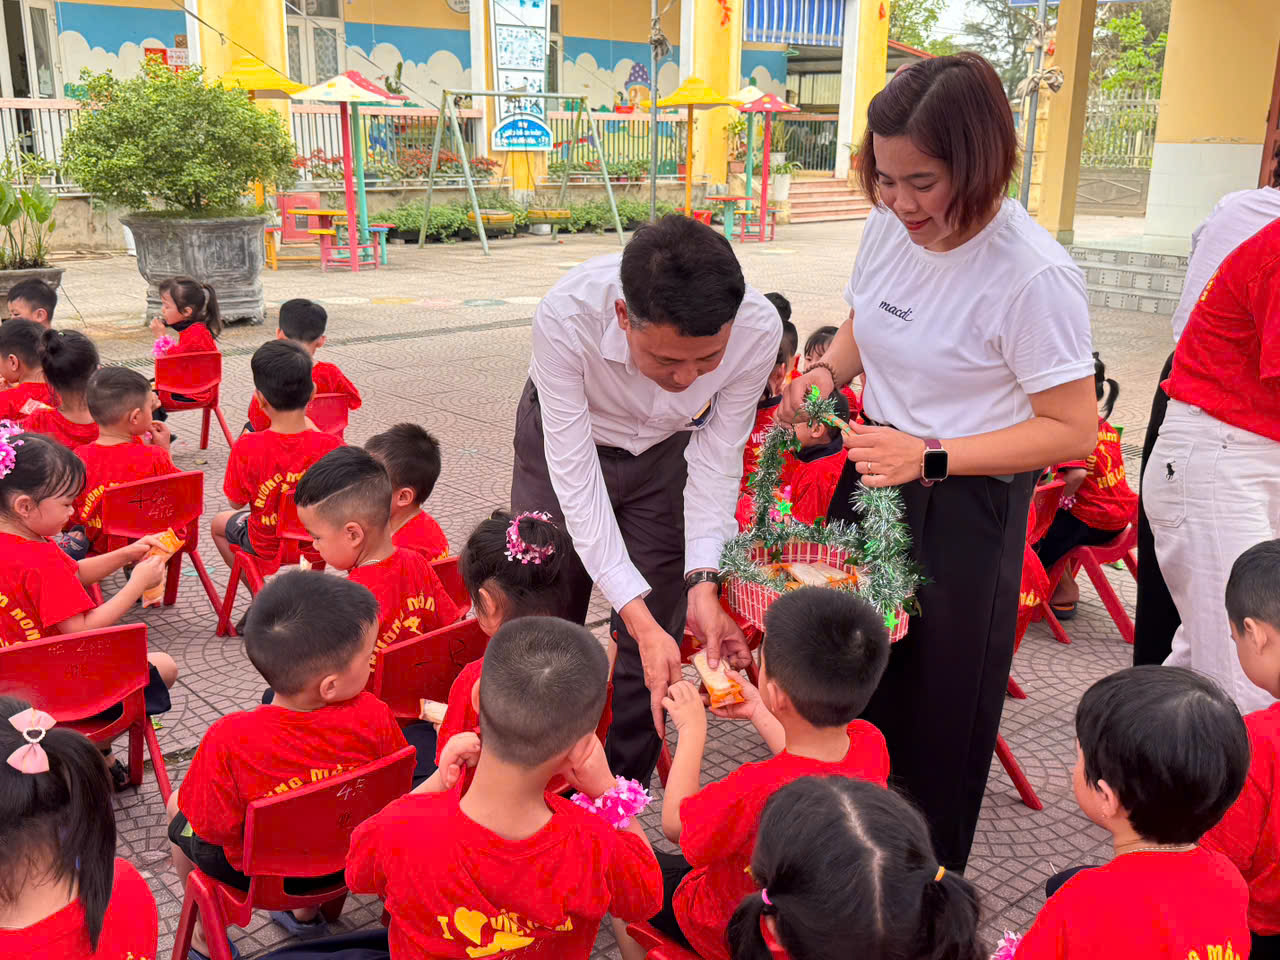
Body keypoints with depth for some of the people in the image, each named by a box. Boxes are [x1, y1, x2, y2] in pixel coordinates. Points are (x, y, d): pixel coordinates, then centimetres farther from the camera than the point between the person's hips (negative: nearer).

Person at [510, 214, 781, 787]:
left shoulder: (758, 330, -34)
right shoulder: (566, 315, -40)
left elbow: (715, 461, -20)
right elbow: (575, 476, -34)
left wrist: (702, 584, -31)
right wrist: (639, 617, -38)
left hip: (665, 450, 1)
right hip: (569, 442, -1)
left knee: (657, 638, -1)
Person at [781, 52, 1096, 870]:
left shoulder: (1033, 274, -24)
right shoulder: (890, 225, -3)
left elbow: (1074, 431, -19)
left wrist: (932, 457, -25)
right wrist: (825, 374, -5)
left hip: (966, 505, -6)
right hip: (874, 474, 7)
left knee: (940, 700, 9)